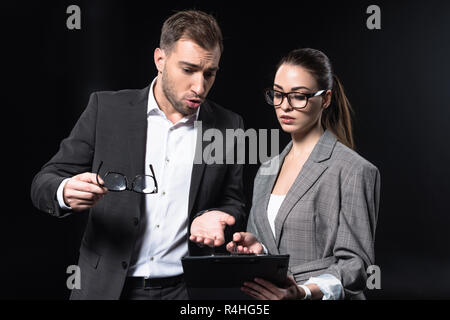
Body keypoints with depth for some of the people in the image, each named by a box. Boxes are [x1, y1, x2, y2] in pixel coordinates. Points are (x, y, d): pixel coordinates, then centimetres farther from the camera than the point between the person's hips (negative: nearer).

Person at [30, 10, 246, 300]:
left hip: (186, 290, 0)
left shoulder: (229, 126, 1)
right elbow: (44, 183, 0)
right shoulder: (107, 109, -2)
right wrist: (66, 192, -22)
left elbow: (234, 203, 9)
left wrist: (211, 218, -12)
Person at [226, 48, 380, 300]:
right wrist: (255, 247, -4)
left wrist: (304, 292, -27)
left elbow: (355, 262, -13)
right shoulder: (266, 171, 10)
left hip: (318, 298, -5)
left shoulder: (353, 170, -11)